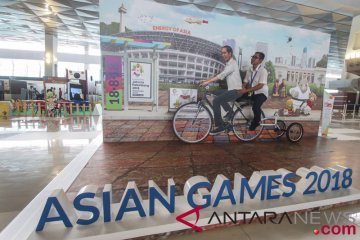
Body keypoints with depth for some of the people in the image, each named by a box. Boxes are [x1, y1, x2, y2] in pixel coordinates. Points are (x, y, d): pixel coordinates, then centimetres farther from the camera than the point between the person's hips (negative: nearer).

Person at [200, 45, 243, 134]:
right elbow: (220, 75, 14)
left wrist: (207, 82, -28)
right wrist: (206, 80, 5)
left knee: (216, 100, -23)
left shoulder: (232, 63, -13)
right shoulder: (228, 63, 17)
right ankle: (229, 111, 21)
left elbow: (221, 75, -25)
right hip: (231, 90, 10)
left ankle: (219, 126, -18)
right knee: (216, 92, 21)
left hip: (236, 91, -10)